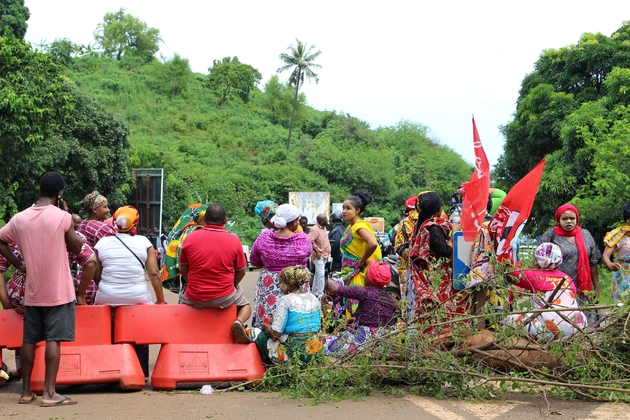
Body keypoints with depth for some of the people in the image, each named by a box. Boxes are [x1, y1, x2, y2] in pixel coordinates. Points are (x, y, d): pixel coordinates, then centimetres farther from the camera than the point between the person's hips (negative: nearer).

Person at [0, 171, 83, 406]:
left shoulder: (20, 218, 2)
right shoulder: (62, 216, -11)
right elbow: (76, 248, 0)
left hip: (32, 291, 5)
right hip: (58, 290, -4)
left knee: (29, 340, 11)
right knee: (53, 340, -4)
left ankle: (26, 391, 17)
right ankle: (49, 393, -6)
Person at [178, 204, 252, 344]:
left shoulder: (190, 238, -6)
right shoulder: (234, 240, -8)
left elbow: (183, 269, 4)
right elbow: (241, 272, 1)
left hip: (194, 298, 2)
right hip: (224, 298, -2)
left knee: (182, 298, 36)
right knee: (245, 305, 27)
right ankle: (239, 322, -6)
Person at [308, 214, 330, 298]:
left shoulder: (323, 228, 12)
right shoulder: (314, 229, -17)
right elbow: (310, 242, -25)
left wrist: (328, 252, 16)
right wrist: (317, 252, -20)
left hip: (324, 255, 9)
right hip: (319, 256, -9)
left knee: (318, 274, 15)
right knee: (321, 274, -12)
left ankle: (315, 292, 23)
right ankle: (320, 294, -9)